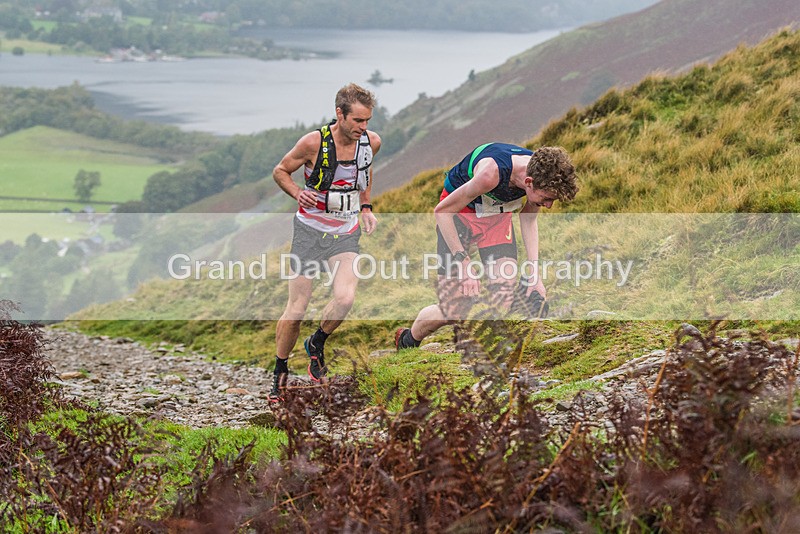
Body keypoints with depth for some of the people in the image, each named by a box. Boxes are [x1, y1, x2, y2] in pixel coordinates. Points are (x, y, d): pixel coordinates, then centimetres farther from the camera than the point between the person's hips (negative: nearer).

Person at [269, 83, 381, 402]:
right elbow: (280, 171, -1)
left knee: (345, 298, -22)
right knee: (296, 309, -2)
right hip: (310, 228, -2)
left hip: (346, 233, 2)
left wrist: (366, 208, 9)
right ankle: (280, 372, 20)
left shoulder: (371, 142, -5)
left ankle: (317, 344, 8)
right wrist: (298, 193, -19)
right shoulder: (314, 142, -16)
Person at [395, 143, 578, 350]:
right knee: (453, 312, -6)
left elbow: (528, 219, 1)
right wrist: (464, 262, -30)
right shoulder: (492, 173, -39)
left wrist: (534, 274, -6)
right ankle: (407, 340, 22)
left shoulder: (541, 176, -21)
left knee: (504, 301, -18)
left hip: (498, 213, 5)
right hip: (457, 211, -5)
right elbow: (441, 211, -26)